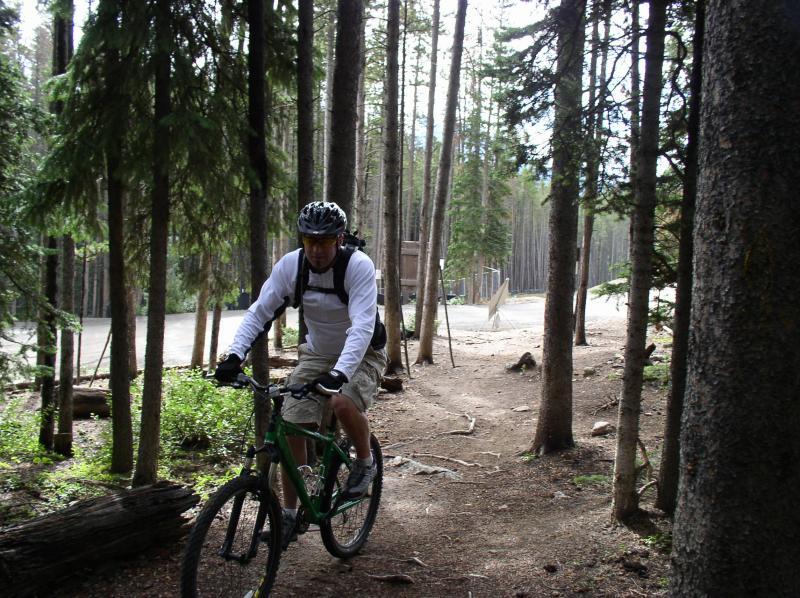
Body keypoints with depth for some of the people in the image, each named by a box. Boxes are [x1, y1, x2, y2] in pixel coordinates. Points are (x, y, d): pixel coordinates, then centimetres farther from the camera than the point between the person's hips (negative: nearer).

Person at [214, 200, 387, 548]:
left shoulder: (358, 266, -27)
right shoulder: (290, 265, -15)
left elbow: (362, 327, -36)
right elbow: (259, 312, -13)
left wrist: (340, 373, -51)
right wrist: (234, 355, -28)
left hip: (362, 355, -4)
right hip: (317, 354, 4)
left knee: (343, 404, -33)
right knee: (291, 428, -6)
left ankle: (365, 461, -2)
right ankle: (289, 513, 11)